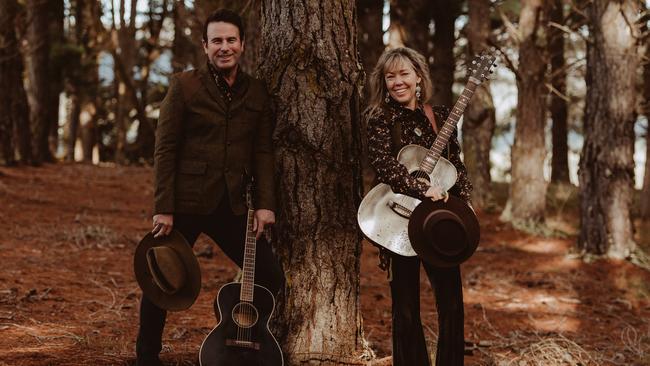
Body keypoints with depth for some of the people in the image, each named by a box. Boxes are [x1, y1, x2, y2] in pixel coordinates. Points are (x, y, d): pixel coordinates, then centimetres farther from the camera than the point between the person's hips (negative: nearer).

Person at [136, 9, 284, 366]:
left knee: (271, 278, 0)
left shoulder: (256, 92, 9)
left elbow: (262, 151, 9)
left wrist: (265, 203, -2)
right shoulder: (184, 86, -3)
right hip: (187, 203, -3)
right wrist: (163, 209, -11)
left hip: (232, 205, 4)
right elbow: (165, 149, -6)